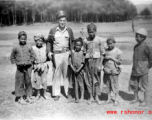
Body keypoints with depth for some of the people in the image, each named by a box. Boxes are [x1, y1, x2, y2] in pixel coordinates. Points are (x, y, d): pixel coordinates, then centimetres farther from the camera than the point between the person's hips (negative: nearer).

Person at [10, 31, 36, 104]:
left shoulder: (29, 47, 1)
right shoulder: (16, 48, 1)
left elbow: (33, 56, 5)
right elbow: (12, 57, 10)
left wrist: (29, 62, -7)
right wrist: (16, 63, -3)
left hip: (28, 67, 1)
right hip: (20, 68, 0)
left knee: (28, 81, 7)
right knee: (20, 82, 4)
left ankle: (28, 96, 20)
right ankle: (20, 98, 16)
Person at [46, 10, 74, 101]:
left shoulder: (69, 30, 8)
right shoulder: (53, 30, 3)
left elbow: (72, 42, 14)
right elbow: (49, 42, 10)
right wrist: (49, 52, -2)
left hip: (67, 54, 1)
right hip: (56, 54, -1)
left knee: (67, 74, 5)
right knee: (56, 74, 3)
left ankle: (68, 93, 15)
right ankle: (56, 94, 13)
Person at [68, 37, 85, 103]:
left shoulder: (82, 52, -2)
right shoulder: (72, 52, 2)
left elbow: (83, 63, -6)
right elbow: (70, 62, 1)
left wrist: (78, 70, -13)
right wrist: (73, 69, -9)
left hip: (80, 70, -2)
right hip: (74, 70, 2)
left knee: (81, 84, 2)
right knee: (75, 84, 6)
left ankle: (82, 97, 12)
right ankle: (77, 98, 13)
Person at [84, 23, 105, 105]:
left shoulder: (99, 40, -2)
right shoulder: (85, 40, 5)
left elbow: (102, 53, -1)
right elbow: (84, 52, 11)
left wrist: (100, 64, -7)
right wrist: (84, 63, 3)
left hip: (96, 60, -2)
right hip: (88, 61, 2)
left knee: (97, 80, 2)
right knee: (88, 79, 4)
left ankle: (97, 97, 13)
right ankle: (91, 97, 16)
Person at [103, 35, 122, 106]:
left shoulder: (118, 51, -5)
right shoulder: (106, 50, 8)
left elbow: (120, 62, -7)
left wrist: (112, 58, -16)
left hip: (114, 71, -4)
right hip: (106, 71, 5)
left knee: (115, 86, 2)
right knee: (108, 85, 12)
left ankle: (116, 100, 16)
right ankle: (109, 99, 26)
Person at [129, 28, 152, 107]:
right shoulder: (136, 46, 7)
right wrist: (134, 66, 10)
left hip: (143, 70, -7)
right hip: (135, 69, 7)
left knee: (144, 85, 4)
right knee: (134, 84, 12)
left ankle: (145, 101, 18)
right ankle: (136, 98, 29)